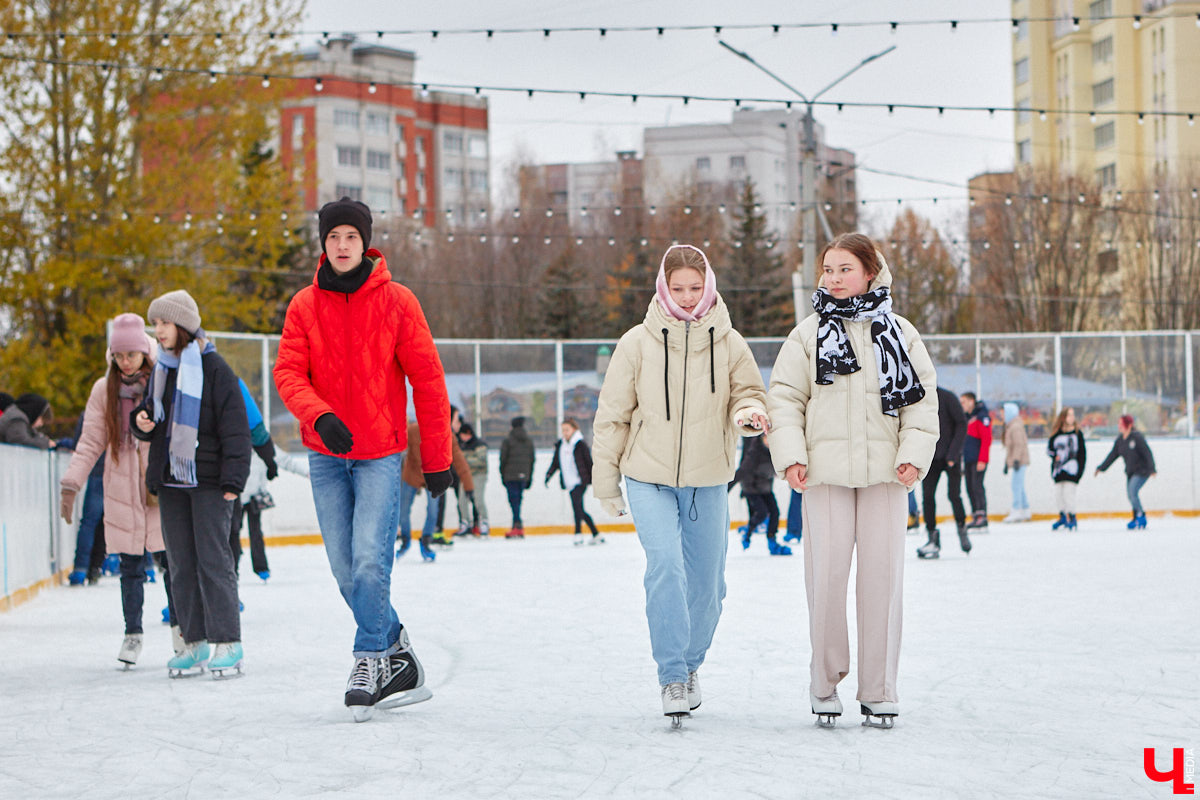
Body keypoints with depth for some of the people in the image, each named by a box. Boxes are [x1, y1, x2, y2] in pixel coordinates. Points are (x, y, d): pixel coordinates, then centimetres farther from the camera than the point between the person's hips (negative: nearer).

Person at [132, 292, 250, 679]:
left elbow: (235, 426, -8)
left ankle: (227, 644, -5)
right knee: (181, 564, 6)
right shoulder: (162, 369, 14)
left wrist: (233, 480, -13)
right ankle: (195, 643, 10)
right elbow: (154, 419, 24)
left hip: (208, 480, -7)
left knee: (213, 560, -8)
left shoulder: (214, 368, -6)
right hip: (171, 479, 7)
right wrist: (142, 422, -1)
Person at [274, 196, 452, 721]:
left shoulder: (396, 301, -3)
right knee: (347, 571, 4)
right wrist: (320, 416, -24)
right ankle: (397, 652, 20)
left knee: (371, 561, -15)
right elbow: (288, 372, -3)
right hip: (325, 455, 3)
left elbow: (428, 380, -1)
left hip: (380, 452, -3)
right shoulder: (305, 305, 3)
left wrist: (437, 458, -1)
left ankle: (370, 660, 1)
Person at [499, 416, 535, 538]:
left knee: (514, 499, -6)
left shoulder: (507, 441, -6)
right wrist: (529, 478, 17)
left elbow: (503, 459, -6)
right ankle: (515, 526, 10)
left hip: (511, 476, -5)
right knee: (518, 499, 10)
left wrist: (502, 475, 4)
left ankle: (518, 525, -15)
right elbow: (532, 460, 12)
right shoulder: (529, 441, 10)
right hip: (524, 476, 5)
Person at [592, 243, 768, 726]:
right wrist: (606, 482, 4)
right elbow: (612, 414, 2)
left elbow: (749, 394, 6)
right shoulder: (638, 342, -4)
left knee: (706, 583, 9)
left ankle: (691, 665, 32)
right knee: (666, 566, -21)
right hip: (649, 477, -2)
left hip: (708, 481, 2)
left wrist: (749, 413, -20)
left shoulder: (728, 343, -1)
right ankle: (672, 675, -14)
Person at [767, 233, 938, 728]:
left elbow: (923, 398, 8)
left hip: (885, 473, 1)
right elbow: (785, 397, 4)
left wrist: (914, 454, -5)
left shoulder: (900, 334, 9)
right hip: (826, 472, -1)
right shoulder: (808, 335, 7)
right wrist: (790, 455, -8)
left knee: (882, 575, 0)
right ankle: (826, 684, 9)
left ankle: (879, 691, 8)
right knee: (825, 575, -4)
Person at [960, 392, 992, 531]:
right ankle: (975, 517, 9)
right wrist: (961, 461, 20)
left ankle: (982, 517, -13)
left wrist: (982, 460, -20)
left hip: (978, 460, -9)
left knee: (977, 486, -13)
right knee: (970, 488, 6)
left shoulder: (982, 417, -9)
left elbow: (986, 439, -15)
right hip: (968, 460, 9)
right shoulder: (966, 417, 18)